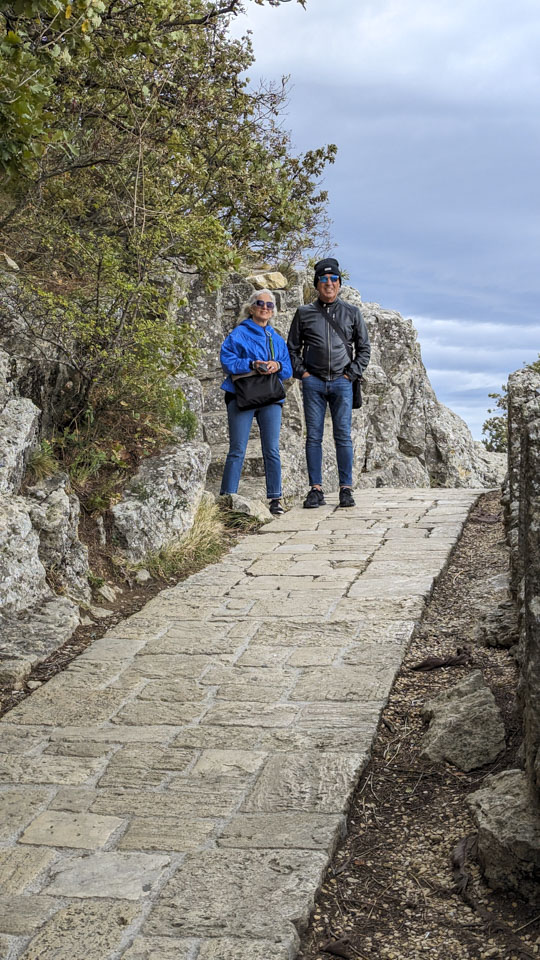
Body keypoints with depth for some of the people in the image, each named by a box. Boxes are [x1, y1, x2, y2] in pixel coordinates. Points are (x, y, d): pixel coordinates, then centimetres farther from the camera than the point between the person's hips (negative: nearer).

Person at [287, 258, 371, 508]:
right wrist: (301, 373, 1)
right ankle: (316, 489, 3)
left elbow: (364, 348, 13)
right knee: (313, 437, -1)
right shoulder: (304, 313, 10)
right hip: (313, 383, 1)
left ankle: (346, 489, 1)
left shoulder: (352, 313, 10)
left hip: (342, 383, 0)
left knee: (343, 436, -3)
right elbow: (292, 348, 14)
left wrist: (351, 374, 1)